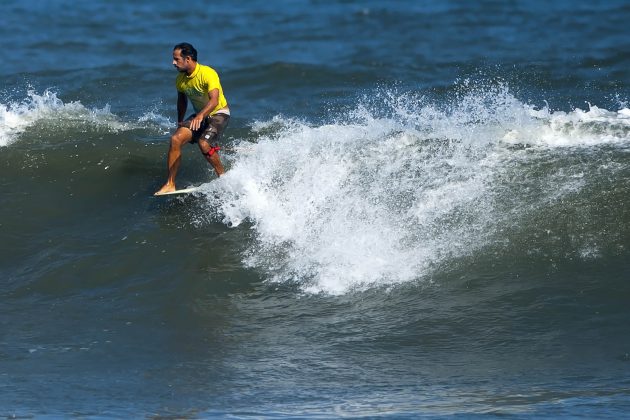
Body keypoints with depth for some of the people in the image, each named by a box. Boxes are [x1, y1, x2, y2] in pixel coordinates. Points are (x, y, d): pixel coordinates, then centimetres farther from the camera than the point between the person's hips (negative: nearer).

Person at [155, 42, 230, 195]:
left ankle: (223, 176, -6)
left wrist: (200, 116, -54)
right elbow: (182, 100, 17)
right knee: (176, 139, -14)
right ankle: (170, 184, -10)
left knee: (204, 143, -30)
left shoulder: (208, 74, -26)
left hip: (219, 114, -7)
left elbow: (214, 100, -38)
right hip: (199, 116, 7)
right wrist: (180, 123, 21)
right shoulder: (180, 79, -3)